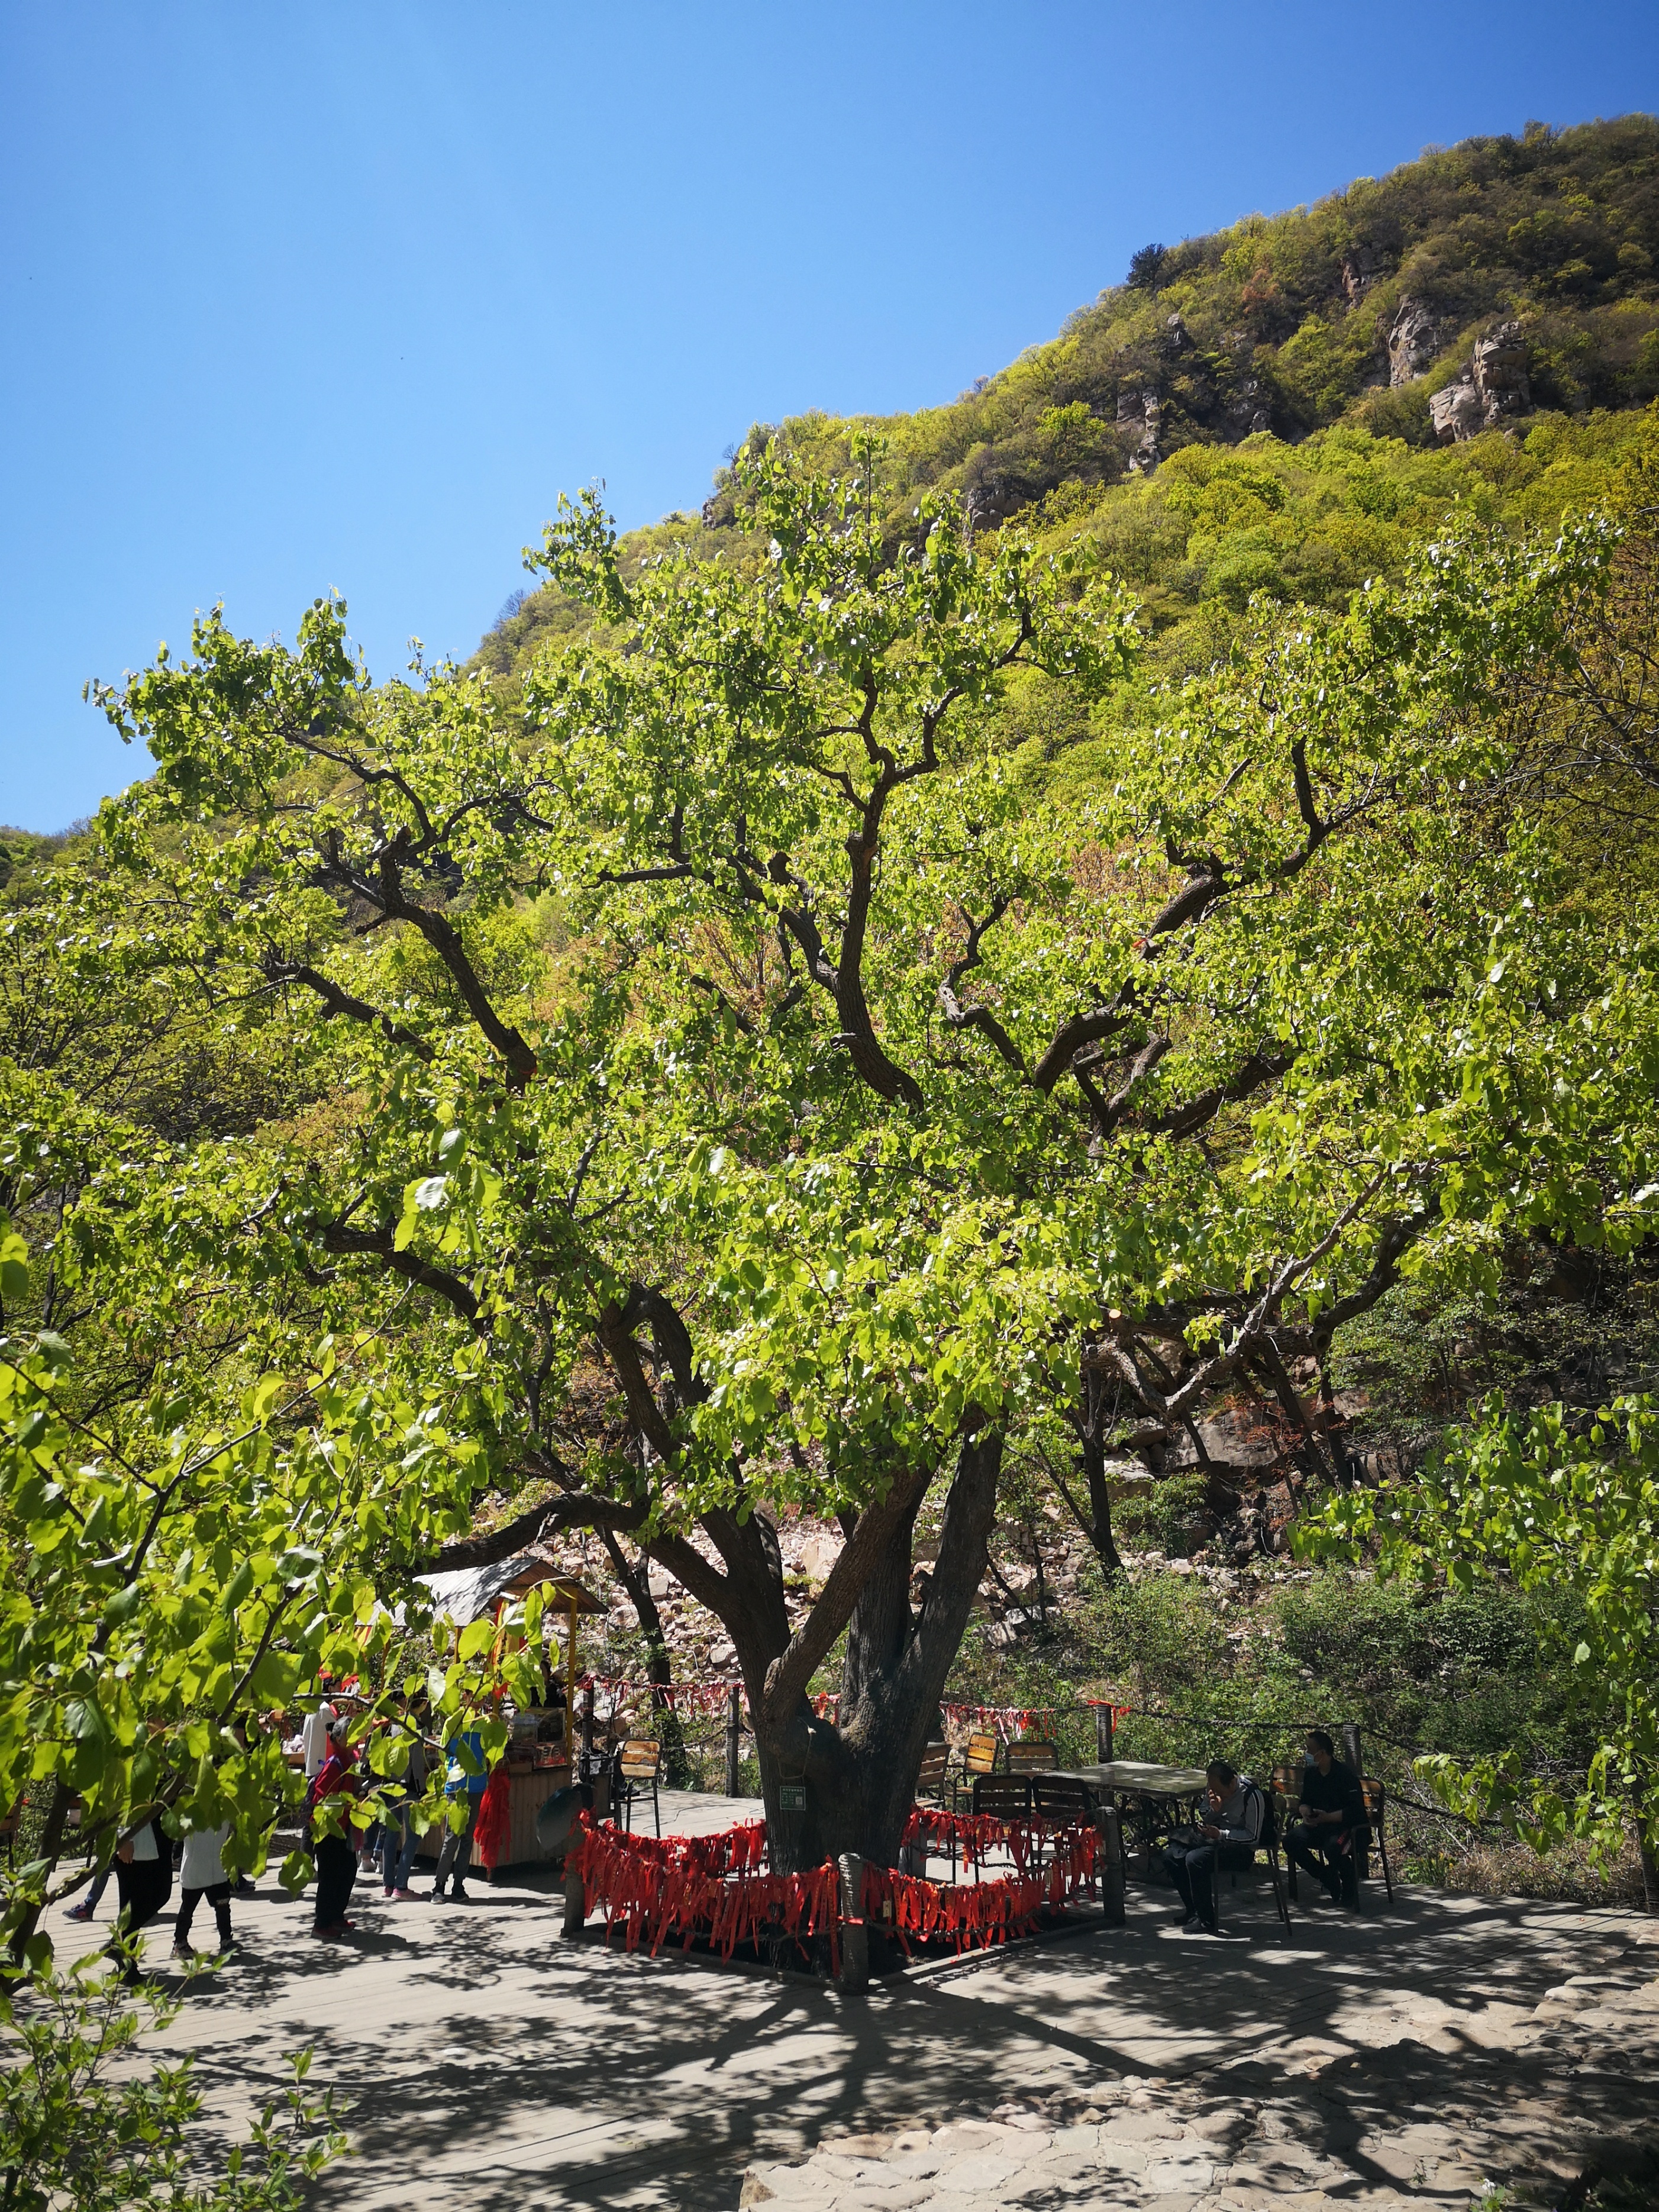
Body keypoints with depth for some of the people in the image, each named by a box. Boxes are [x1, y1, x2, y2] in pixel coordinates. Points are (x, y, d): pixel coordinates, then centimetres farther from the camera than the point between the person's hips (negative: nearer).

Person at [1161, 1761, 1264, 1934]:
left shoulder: (1252, 1796, -18)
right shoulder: (1212, 1790, 3)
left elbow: (1253, 1837, -16)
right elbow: (1204, 1821, 11)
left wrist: (1220, 1834, -23)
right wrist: (1213, 1810, -11)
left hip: (1240, 1849, -8)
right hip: (1214, 1841, 8)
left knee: (1194, 1860, -29)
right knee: (1171, 1856, -9)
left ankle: (1207, 1920, -14)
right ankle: (1193, 1911, 4)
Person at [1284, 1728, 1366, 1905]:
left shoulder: (1345, 1774, -15)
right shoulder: (1310, 1773, 7)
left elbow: (1355, 1810, -21)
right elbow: (1305, 1802, 15)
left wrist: (1328, 1817, -27)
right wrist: (1306, 1812, -9)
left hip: (1348, 1826, -7)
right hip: (1319, 1825, 7)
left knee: (1333, 1847, -38)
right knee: (1291, 1840, -18)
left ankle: (1351, 1888, -7)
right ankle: (1329, 1881, 1)